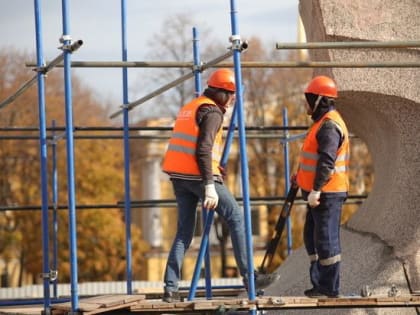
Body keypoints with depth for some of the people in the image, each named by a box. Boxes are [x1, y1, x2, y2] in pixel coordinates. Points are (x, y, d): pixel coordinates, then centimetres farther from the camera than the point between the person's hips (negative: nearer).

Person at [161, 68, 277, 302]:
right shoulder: (212, 112, -8)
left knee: (185, 231, 10)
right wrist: (209, 186, -23)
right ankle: (249, 276, 0)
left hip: (179, 176, 9)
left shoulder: (190, 108, 21)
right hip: (199, 175, -9)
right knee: (237, 218, 1)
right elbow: (203, 150, -19)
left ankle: (171, 288, 3)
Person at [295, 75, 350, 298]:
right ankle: (319, 283, 22)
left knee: (326, 239, -7)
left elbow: (327, 161, -25)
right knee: (312, 237, 16)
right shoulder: (323, 122, 17)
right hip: (320, 193, 11)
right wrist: (301, 176, 30)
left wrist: (316, 190, -27)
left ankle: (330, 288, -3)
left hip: (327, 193, -11)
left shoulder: (330, 125, -17)